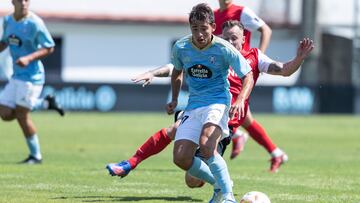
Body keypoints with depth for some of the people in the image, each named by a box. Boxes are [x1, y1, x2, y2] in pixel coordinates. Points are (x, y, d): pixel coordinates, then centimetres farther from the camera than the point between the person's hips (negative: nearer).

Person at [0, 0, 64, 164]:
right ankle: (45, 103, 21)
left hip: (31, 75, -7)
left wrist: (28, 58, -25)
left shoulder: (34, 23, -16)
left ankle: (36, 156, 11)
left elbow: (49, 48, -12)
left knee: (22, 115, -6)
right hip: (16, 76, 7)